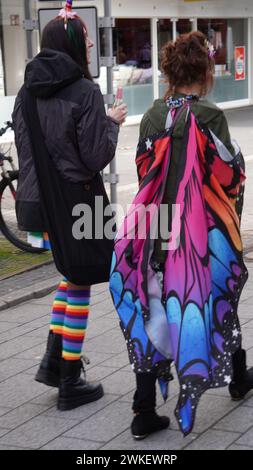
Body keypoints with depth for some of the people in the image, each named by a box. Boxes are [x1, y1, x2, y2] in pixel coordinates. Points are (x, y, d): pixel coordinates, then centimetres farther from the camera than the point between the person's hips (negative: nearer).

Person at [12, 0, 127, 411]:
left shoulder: (26, 93, 4)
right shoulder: (85, 92, -15)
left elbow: (25, 147, 11)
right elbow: (96, 157, -15)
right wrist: (112, 123, 0)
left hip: (39, 200, 6)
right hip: (76, 200, -6)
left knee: (72, 274, 24)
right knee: (80, 284, 6)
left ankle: (54, 361, 19)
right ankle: (70, 385, 14)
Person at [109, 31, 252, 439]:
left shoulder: (153, 115, 1)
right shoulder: (210, 116, -14)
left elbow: (144, 171, 8)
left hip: (157, 228, 4)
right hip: (205, 231, -3)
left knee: (153, 310, 6)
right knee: (219, 299, 19)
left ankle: (145, 413, 3)